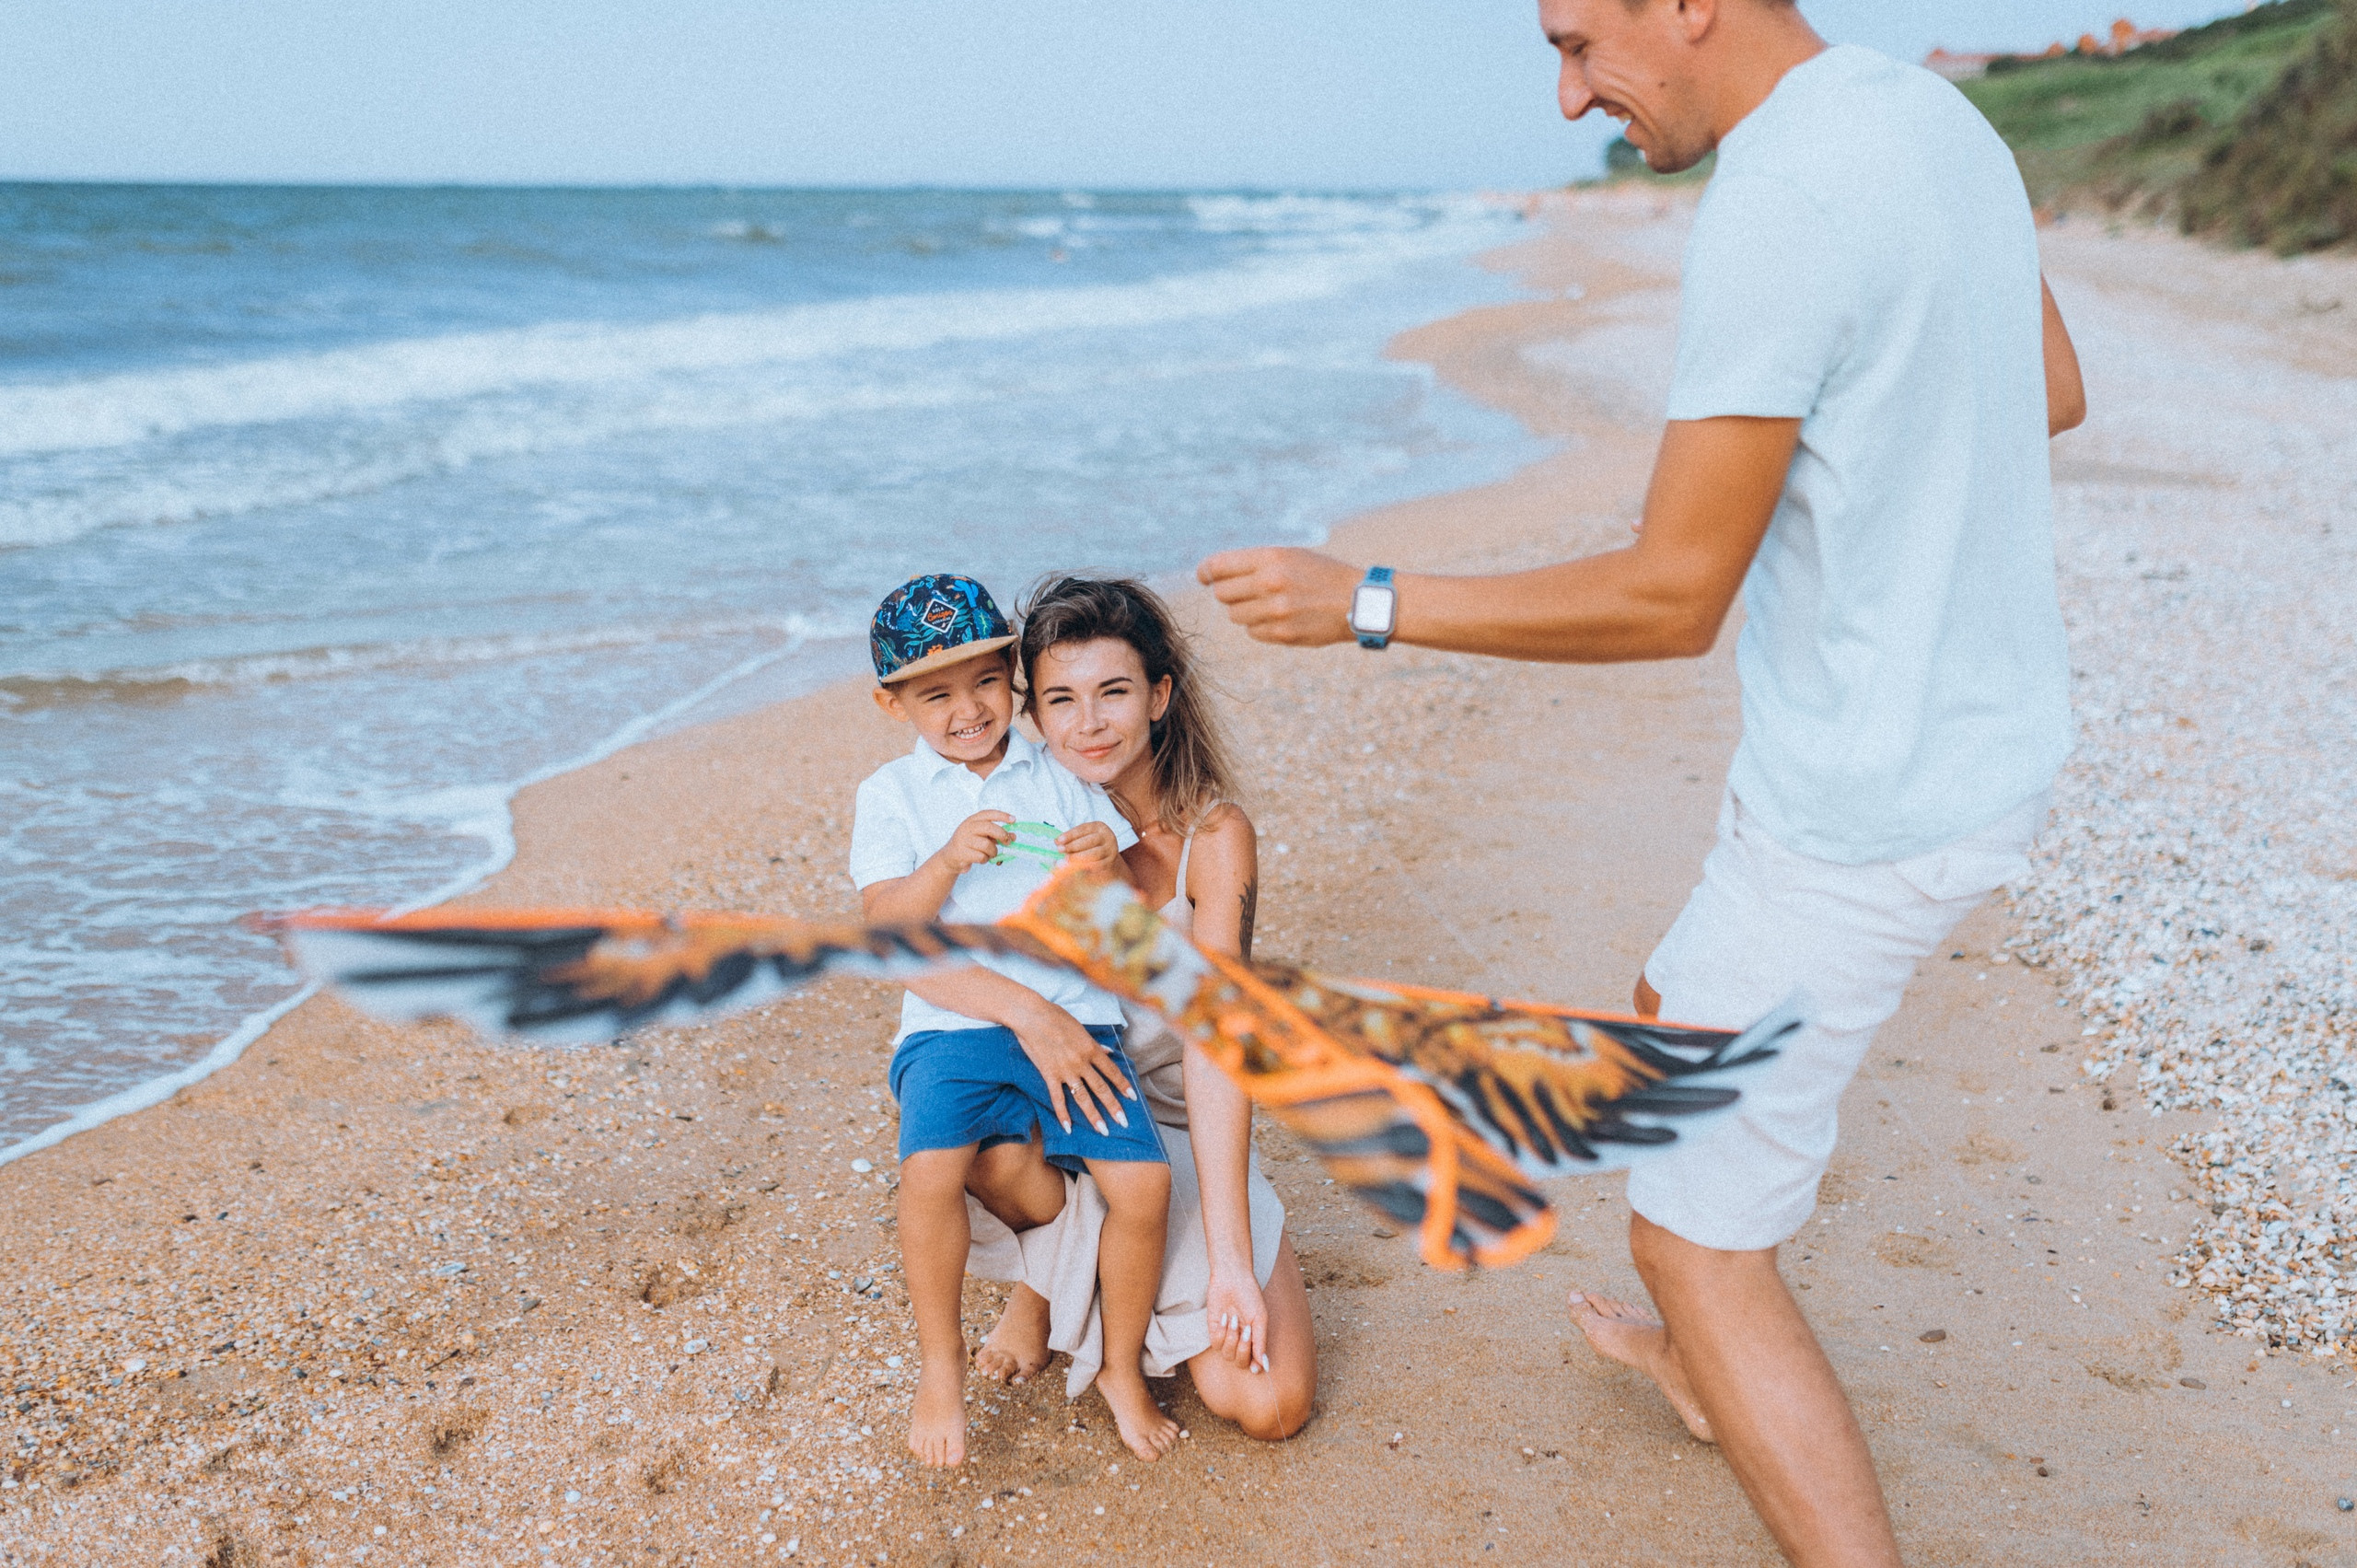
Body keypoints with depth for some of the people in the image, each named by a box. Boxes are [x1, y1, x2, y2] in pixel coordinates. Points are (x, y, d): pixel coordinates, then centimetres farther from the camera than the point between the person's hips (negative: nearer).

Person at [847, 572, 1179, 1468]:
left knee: (1143, 1181, -18)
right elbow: (891, 931, -5)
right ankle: (940, 1366, -1)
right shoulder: (890, 797, 7)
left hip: (1075, 1020, 2)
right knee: (930, 1170, -28)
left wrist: (1107, 868, -12)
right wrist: (950, 858, -21)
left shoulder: (1060, 779, 11)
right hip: (952, 1025, -1)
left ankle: (1122, 1371, 8)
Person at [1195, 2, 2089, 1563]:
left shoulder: (1776, 204, -25)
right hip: (1989, 731, 10)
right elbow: (2055, 394, 18)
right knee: (1675, 1012, 31)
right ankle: (1703, 1362, 52)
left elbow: (1671, 601, -23)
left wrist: (1363, 603, -17)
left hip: (1866, 805, -10)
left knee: (1696, 1234, 1)